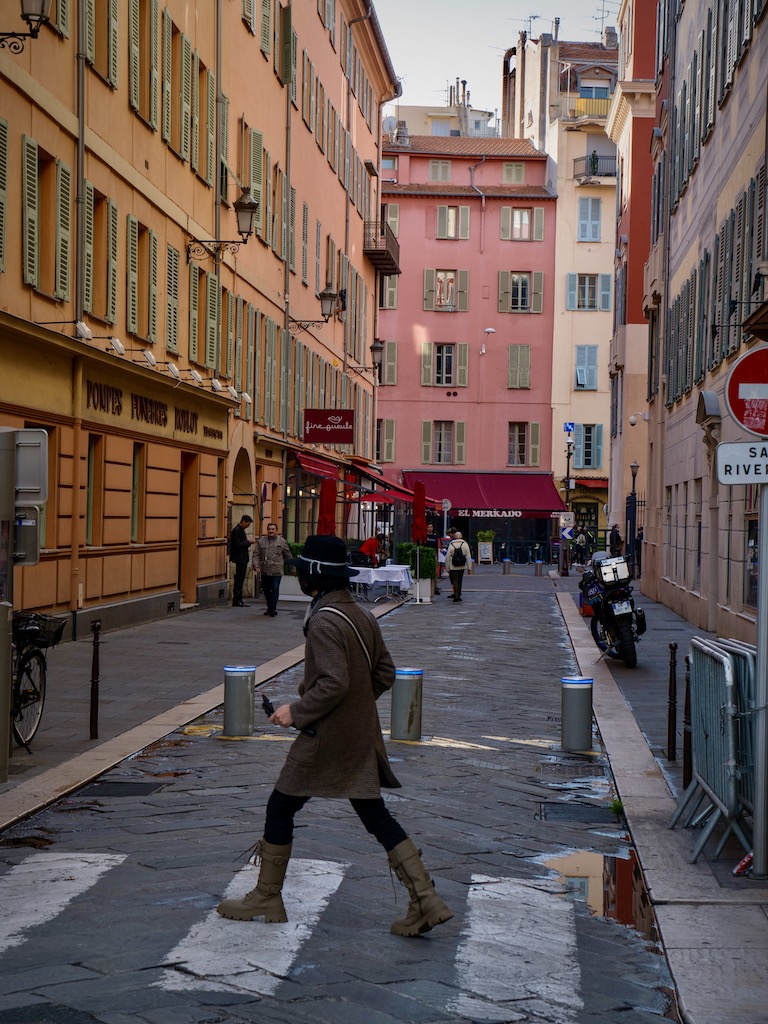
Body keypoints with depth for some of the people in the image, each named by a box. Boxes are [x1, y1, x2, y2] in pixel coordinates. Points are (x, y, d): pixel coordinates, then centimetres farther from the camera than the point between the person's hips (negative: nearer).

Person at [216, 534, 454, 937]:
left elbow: (333, 683, -27)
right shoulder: (361, 615, 7)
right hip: (361, 736, 8)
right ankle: (425, 901, 6)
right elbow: (385, 673, 13)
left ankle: (266, 900, 19)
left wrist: (296, 711, -15)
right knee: (376, 816, 12)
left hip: (326, 738, -8)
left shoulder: (324, 621, -20)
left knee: (280, 809, 8)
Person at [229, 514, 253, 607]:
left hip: (243, 559, 10)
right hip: (239, 559, -10)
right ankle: (236, 600, -4)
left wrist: (248, 543, 9)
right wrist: (248, 542, -16)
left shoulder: (241, 530, 16)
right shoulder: (236, 530, -14)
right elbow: (238, 545, -21)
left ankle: (239, 600, 15)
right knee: (239, 579, -7)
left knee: (240, 579, 11)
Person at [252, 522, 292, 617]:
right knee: (266, 590, 10)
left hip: (276, 571, -3)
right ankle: (270, 608, 23)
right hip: (264, 571, 3)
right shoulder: (261, 541, 6)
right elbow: (256, 555, 2)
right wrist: (256, 566, -13)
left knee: (275, 589, -10)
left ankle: (272, 608, -6)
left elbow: (288, 556, 9)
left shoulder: (282, 541, 3)